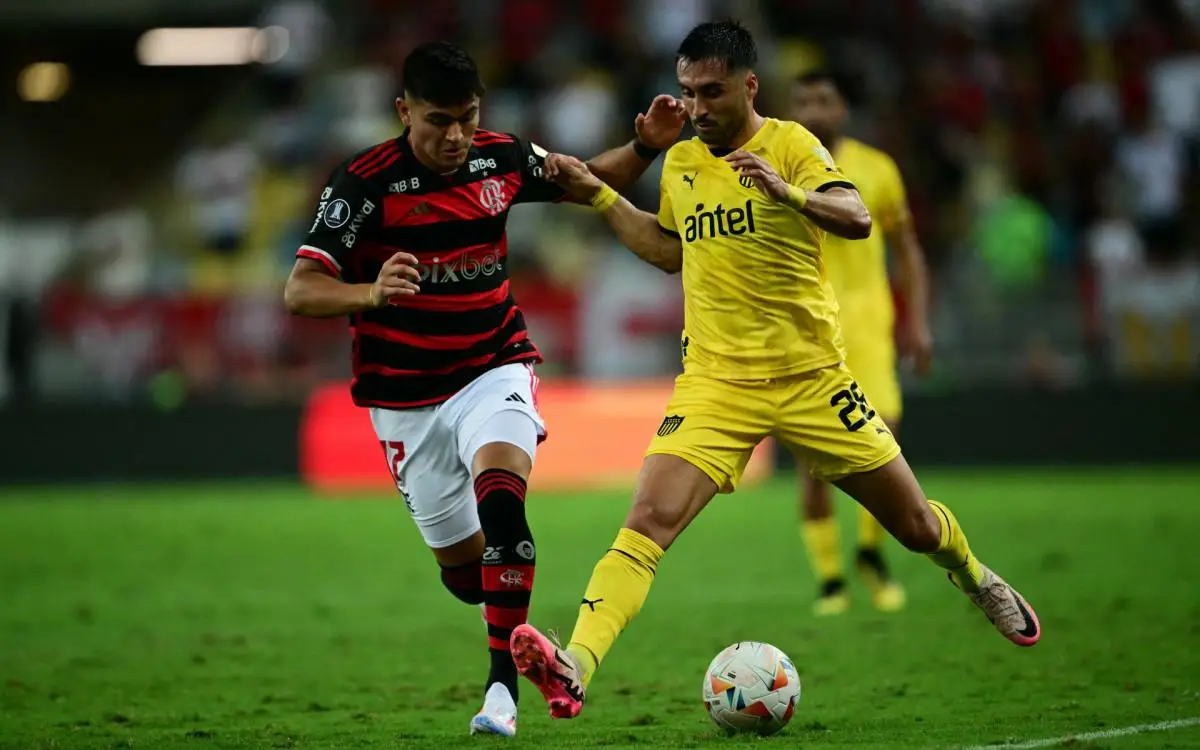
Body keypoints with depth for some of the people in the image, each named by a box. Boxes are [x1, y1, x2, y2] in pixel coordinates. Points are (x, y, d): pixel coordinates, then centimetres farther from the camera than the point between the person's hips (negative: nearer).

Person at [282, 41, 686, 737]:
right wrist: (372, 294, -40)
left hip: (495, 370, 1)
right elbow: (300, 290, -21)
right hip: (407, 396, -1)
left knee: (500, 494, -28)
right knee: (461, 562, 5)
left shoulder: (503, 159, -3)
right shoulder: (364, 182, -15)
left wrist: (646, 148, -3)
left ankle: (505, 685, -28)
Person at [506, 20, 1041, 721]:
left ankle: (974, 577, 45)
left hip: (810, 376, -2)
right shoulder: (680, 163, 8)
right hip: (716, 382, 2)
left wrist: (788, 192, -41)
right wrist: (598, 196, 17)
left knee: (916, 526, 10)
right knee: (647, 523, -21)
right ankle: (573, 668, -33)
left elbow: (857, 218, -23)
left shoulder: (790, 144, -7)